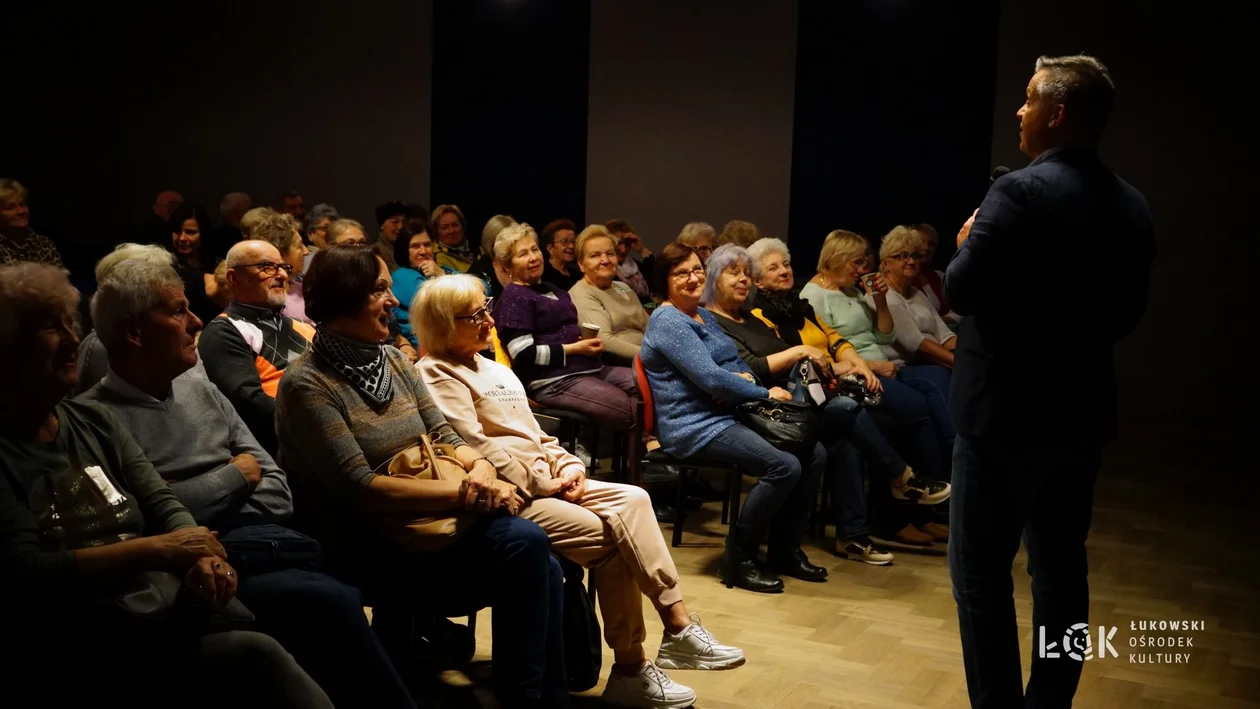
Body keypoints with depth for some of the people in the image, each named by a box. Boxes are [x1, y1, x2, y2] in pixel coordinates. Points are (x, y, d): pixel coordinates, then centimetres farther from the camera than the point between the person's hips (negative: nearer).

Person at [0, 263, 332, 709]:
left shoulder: (96, 422, 16)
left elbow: (163, 506, 10)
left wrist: (199, 558, -13)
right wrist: (158, 551, -16)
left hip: (166, 614, 6)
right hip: (80, 651, -6)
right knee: (256, 658, -29)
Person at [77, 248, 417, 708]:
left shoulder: (200, 388, 18)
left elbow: (275, 486, 15)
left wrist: (220, 529, -4)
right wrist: (235, 473, -1)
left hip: (260, 541, 6)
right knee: (331, 602, -29)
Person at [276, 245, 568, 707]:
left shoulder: (394, 360, 10)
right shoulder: (307, 385, -12)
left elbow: (443, 436, 10)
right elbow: (359, 488, -19)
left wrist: (481, 469, -13)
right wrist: (463, 494, -21)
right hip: (369, 548, -7)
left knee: (536, 558, -21)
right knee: (525, 544, -26)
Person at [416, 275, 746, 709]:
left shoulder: (496, 369, 22)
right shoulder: (437, 375, -7)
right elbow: (476, 451, -18)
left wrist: (567, 465, 3)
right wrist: (543, 482, -14)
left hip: (545, 481, 9)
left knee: (633, 500, -14)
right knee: (612, 536, -22)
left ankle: (678, 626, -17)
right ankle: (629, 670, -12)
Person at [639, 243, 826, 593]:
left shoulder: (705, 316, 19)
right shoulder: (668, 322, -11)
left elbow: (739, 364, 19)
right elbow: (709, 377, -19)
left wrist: (745, 376, -6)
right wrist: (766, 393, -11)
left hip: (729, 415, 9)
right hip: (695, 427, -9)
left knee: (814, 454, -4)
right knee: (784, 466, -25)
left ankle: (785, 549, 9)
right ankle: (739, 560, -10)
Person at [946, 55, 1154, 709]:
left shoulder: (1021, 191, -17)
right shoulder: (1132, 205, 6)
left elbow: (961, 290, -17)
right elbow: (1129, 310, 12)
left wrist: (968, 243, 1)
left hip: (1008, 409, -7)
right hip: (1083, 408, 8)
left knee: (981, 567, 2)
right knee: (1061, 565, 16)